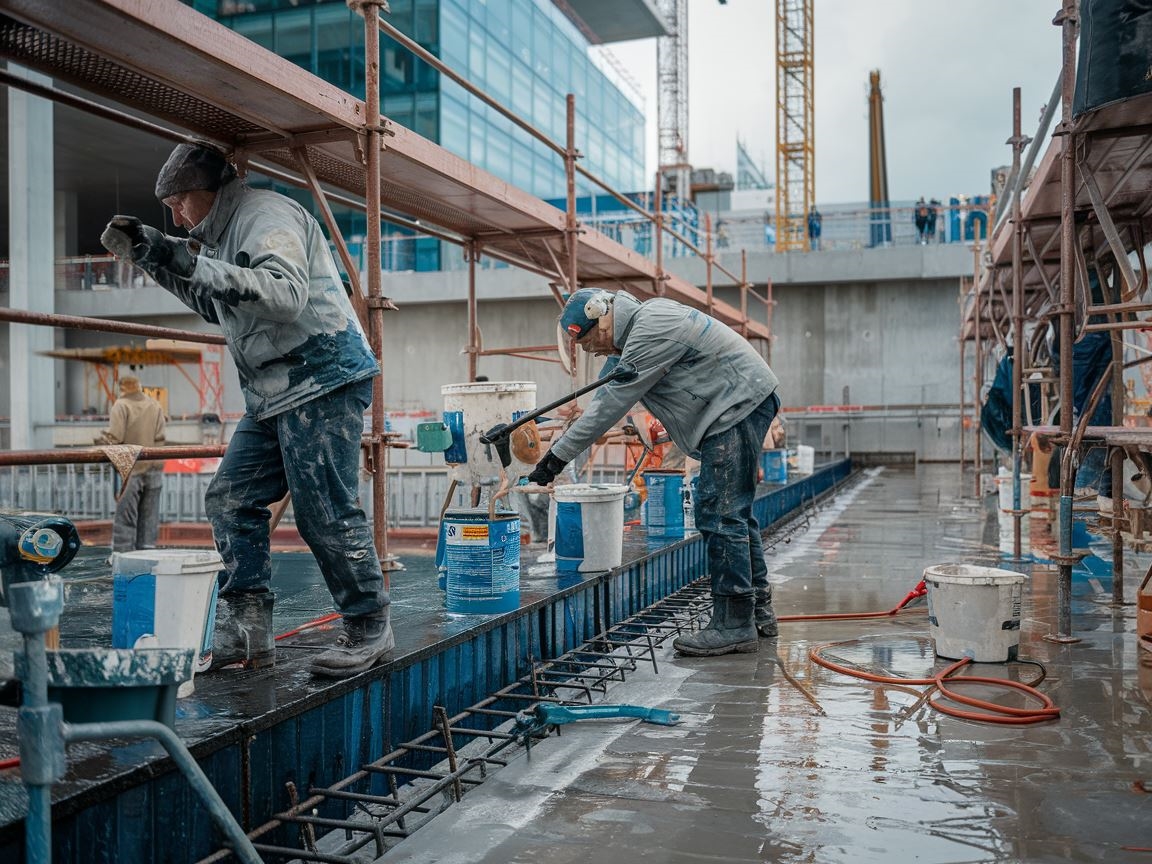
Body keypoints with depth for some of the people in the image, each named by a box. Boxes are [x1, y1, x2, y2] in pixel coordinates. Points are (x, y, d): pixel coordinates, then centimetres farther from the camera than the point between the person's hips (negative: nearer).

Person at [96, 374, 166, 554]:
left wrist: (100, 438, 2)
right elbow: (160, 438, 1)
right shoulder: (155, 406, 7)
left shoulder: (121, 406, -8)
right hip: (153, 468, 5)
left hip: (130, 468, -5)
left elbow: (114, 437, -15)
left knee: (125, 516, 1)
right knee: (149, 517, 10)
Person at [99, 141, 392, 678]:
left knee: (326, 514, -9)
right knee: (230, 501, 5)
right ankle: (247, 629, 9)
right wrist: (150, 254, 25)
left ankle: (370, 629, 5)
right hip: (275, 393, 10)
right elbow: (212, 304, 35)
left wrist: (202, 266, -27)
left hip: (322, 382, -10)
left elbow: (287, 295, -26)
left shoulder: (267, 215, -10)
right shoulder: (229, 232, 22)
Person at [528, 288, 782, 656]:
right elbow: (604, 395, 16)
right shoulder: (640, 321, 12)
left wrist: (560, 454, -16)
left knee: (719, 514, -10)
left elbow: (611, 405, -21)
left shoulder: (649, 333, -21)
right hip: (745, 404, 11)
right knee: (733, 512, 16)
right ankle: (758, 611, 25)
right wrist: (562, 440, 9)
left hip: (739, 405, -11)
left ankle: (734, 625, -5)